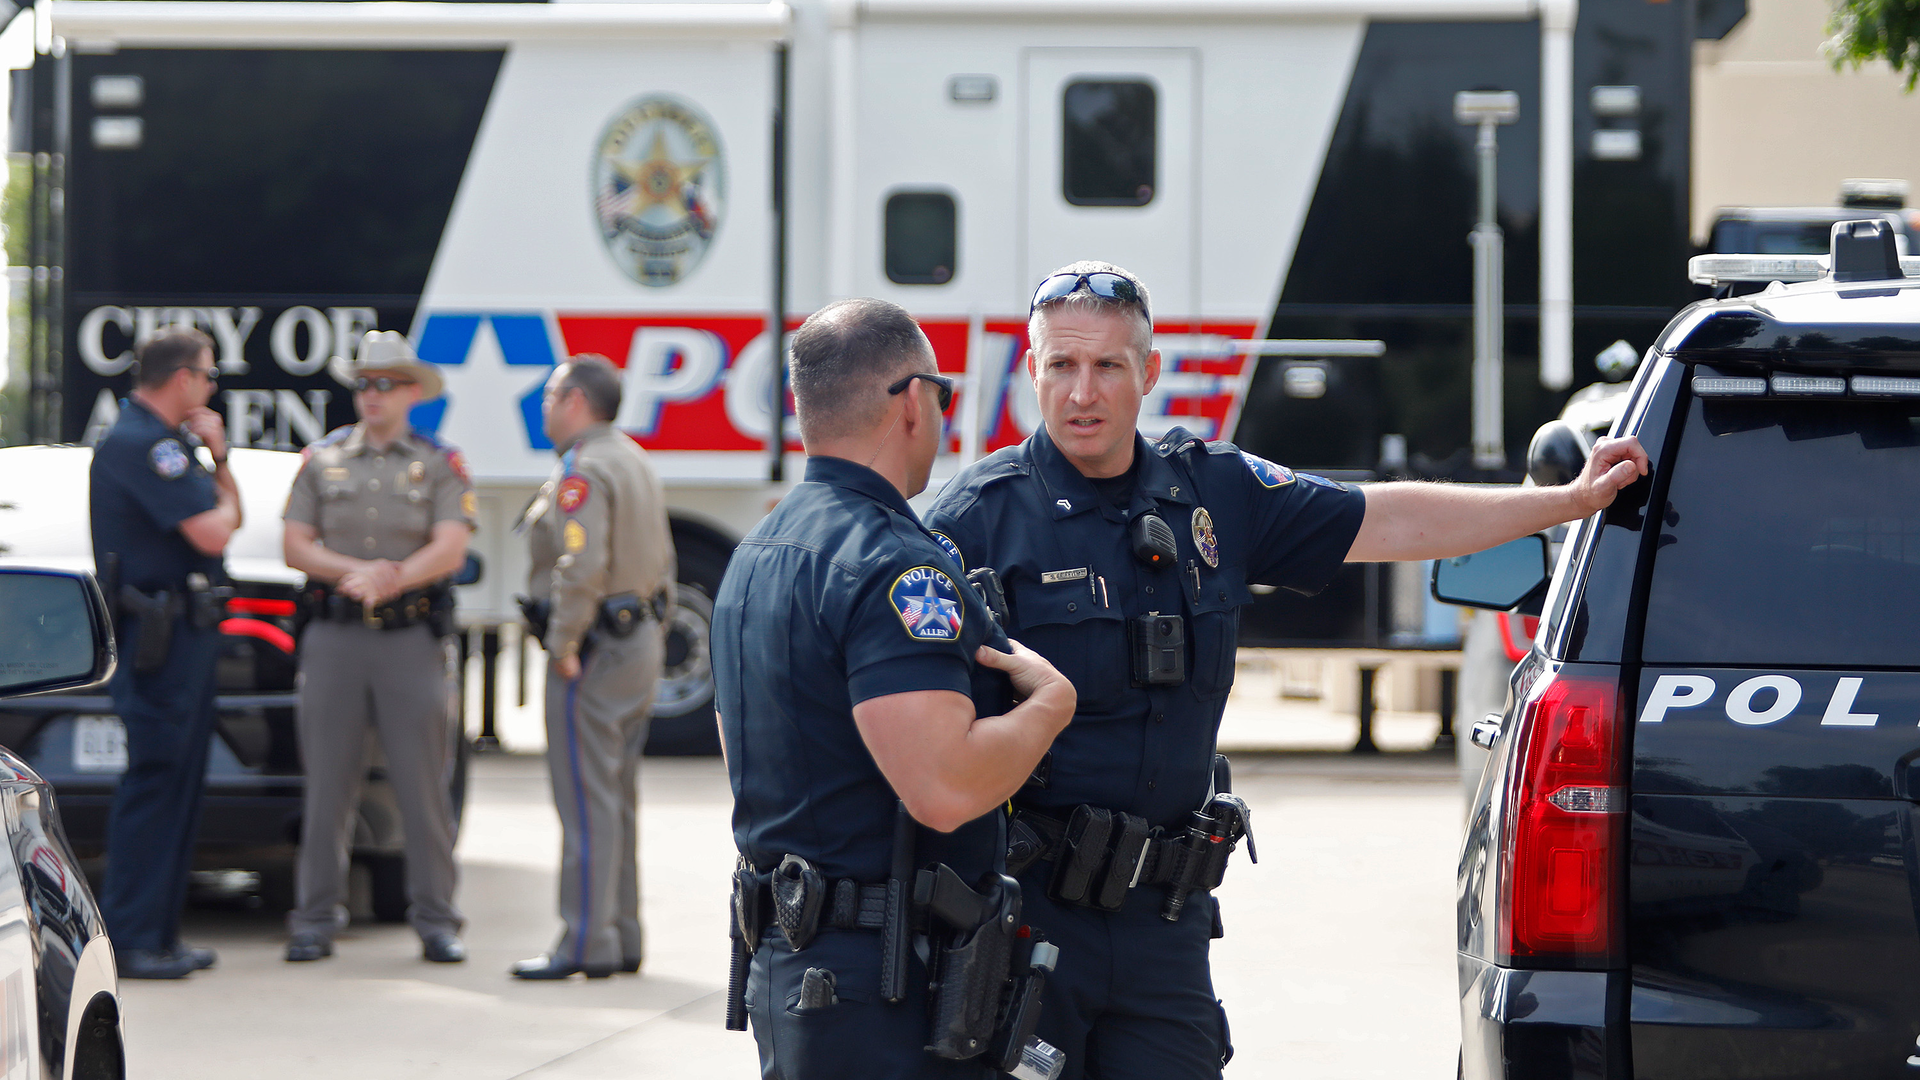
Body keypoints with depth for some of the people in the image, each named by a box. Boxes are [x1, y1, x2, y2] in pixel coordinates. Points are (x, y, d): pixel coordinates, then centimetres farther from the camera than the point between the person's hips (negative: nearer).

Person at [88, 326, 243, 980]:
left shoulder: (168, 442, 19)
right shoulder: (138, 443, -15)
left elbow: (226, 520, 22)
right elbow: (212, 533, -20)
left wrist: (217, 460, 8)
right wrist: (223, 494, 1)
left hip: (187, 629, 10)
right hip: (158, 630, -10)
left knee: (179, 784, 12)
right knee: (153, 783, -10)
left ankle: (157, 933, 16)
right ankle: (128, 941, -9)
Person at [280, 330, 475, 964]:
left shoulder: (440, 465, 6)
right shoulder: (322, 460, 12)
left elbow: (450, 550, -6)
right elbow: (296, 547, 5)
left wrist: (391, 579, -20)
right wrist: (358, 570, -11)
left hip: (411, 635, -1)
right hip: (334, 634, 1)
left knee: (423, 784, -2)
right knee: (328, 784, 2)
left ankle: (435, 918, 4)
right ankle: (315, 918, 8)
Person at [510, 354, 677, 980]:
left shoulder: (582, 472, -15)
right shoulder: (635, 461, 17)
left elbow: (582, 566, -27)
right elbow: (661, 560, 20)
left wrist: (563, 645, -20)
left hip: (594, 650, -10)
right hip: (640, 639, 10)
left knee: (585, 799, -7)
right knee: (616, 798, 14)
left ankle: (586, 944, -7)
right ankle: (622, 938, 17)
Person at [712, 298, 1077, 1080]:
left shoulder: (754, 555, 14)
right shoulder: (891, 565, -18)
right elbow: (945, 787, -28)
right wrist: (1051, 702, -12)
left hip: (781, 963, 10)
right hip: (885, 990, -10)